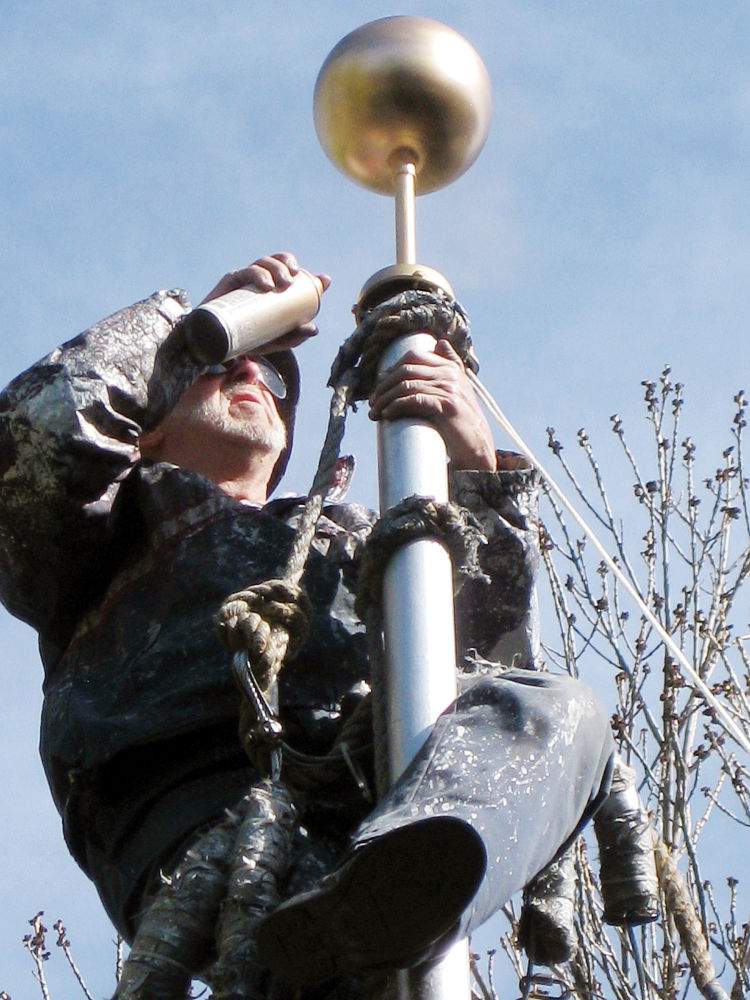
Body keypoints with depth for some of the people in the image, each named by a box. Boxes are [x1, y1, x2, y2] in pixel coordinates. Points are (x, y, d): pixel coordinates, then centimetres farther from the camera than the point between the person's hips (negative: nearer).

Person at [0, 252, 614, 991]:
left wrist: (478, 469, 12)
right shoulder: (126, 520, 34)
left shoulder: (347, 537, 42)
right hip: (194, 813, -2)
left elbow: (490, 655, 24)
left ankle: (377, 903, -58)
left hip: (371, 803, 3)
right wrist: (200, 318, 25)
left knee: (555, 710, -27)